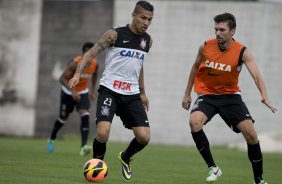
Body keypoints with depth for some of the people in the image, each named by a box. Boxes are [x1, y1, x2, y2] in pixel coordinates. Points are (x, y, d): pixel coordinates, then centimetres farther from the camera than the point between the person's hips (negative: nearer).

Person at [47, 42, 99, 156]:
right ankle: (51, 139, 41)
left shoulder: (95, 64, -12)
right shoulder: (75, 63, -29)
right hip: (68, 92, -3)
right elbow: (62, 78, -32)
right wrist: (72, 92, -43)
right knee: (63, 118, 11)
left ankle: (83, 147, -27)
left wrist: (92, 91, 8)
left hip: (83, 92, 3)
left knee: (85, 116, -19)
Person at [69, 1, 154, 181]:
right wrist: (78, 73, -22)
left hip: (132, 95, 5)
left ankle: (125, 158, 25)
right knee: (103, 133, -24)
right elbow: (91, 53, -7)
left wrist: (142, 93, 27)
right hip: (109, 91, -5)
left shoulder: (147, 40, 10)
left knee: (144, 137, -7)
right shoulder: (115, 34, -8)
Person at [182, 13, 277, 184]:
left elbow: (257, 76, -24)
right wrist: (187, 94, 11)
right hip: (207, 95, 0)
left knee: (251, 134, -9)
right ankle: (213, 168, -18)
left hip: (230, 96, 0)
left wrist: (265, 97, -41)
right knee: (194, 121, -29)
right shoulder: (206, 47, -9)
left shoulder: (242, 52, -14)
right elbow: (196, 67, 9)